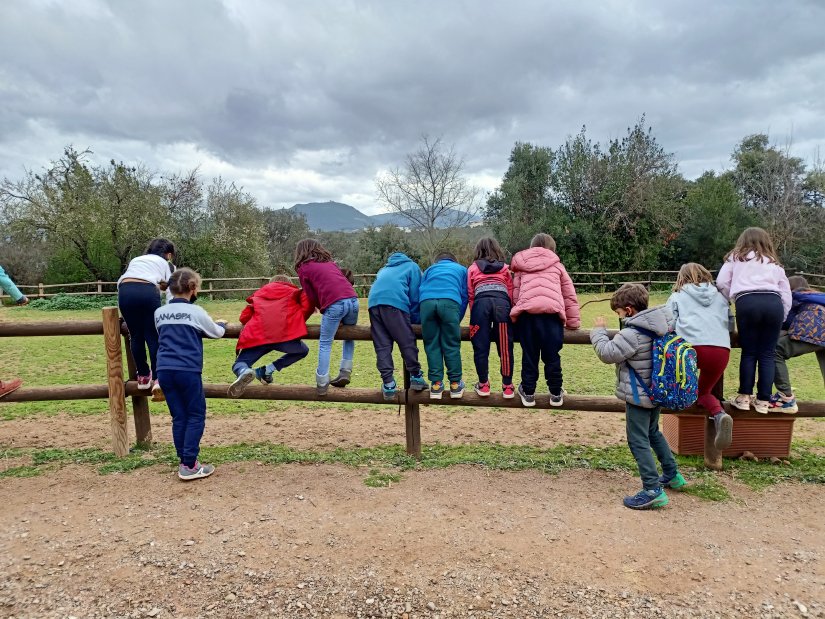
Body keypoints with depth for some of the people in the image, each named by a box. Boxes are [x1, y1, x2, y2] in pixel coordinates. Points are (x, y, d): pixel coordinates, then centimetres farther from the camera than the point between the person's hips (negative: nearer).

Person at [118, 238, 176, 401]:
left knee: (136, 336, 14)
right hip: (147, 291, -3)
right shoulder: (166, 264, 26)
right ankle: (158, 379, -5)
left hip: (125, 291, 3)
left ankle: (143, 377, 22)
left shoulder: (135, 260, 36)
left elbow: (120, 281, 29)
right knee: (154, 337, 3)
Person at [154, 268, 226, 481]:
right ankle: (189, 466, 2)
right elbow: (217, 333, 11)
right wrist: (222, 324, 34)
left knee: (179, 417, 12)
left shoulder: (159, 313, 11)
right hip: (188, 370, -5)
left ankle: (184, 462, 16)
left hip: (164, 370, 5)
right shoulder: (195, 312, -3)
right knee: (196, 416, 4)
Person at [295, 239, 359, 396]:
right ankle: (345, 373, 19)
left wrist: (324, 310, 25)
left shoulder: (303, 268, 17)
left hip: (334, 304, -5)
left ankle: (322, 384, 6)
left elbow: (312, 297, 12)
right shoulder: (330, 262, 32)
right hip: (352, 299, 5)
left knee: (325, 344, 8)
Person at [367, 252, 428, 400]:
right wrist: (417, 320, 21)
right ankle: (416, 377, 7)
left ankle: (388, 384, -2)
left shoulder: (385, 268, 39)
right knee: (407, 342, 3)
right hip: (394, 301, -5)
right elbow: (415, 296, 12)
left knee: (382, 346, 2)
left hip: (373, 302, 5)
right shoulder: (412, 267, 23)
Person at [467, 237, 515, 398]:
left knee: (481, 346, 6)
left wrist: (474, 316, 19)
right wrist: (510, 313, 21)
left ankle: (483, 384, 13)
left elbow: (470, 294, 16)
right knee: (505, 346, 5)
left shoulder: (472, 268, 24)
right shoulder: (504, 268, 26)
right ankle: (507, 386, 9)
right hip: (502, 302, 1)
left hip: (481, 302, -1)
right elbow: (511, 293, 17)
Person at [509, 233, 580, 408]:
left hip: (526, 311, 1)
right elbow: (569, 295, 19)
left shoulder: (521, 265, 24)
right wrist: (573, 321, 23)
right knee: (552, 355, 9)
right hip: (552, 311, 0)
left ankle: (528, 393, 17)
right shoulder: (556, 265, 22)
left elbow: (515, 292, 18)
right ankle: (556, 393, 18)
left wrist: (516, 313, 22)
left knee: (529, 354, 9)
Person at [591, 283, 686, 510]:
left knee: (638, 441, -1)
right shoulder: (660, 327, 1)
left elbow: (607, 353, -19)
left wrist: (599, 331, -5)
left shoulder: (632, 334, -24)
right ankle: (672, 475, 38)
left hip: (639, 396, -9)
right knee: (653, 433, 27)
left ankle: (653, 490, -2)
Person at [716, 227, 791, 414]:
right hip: (774, 303, 2)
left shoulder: (736, 257, 22)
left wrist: (733, 299, 25)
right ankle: (763, 401, 9)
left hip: (747, 302, -2)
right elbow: (786, 296, 23)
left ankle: (744, 397, 10)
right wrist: (780, 318, 29)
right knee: (767, 354, 7)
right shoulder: (775, 264, 29)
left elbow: (721, 282, 11)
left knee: (749, 352, 8)